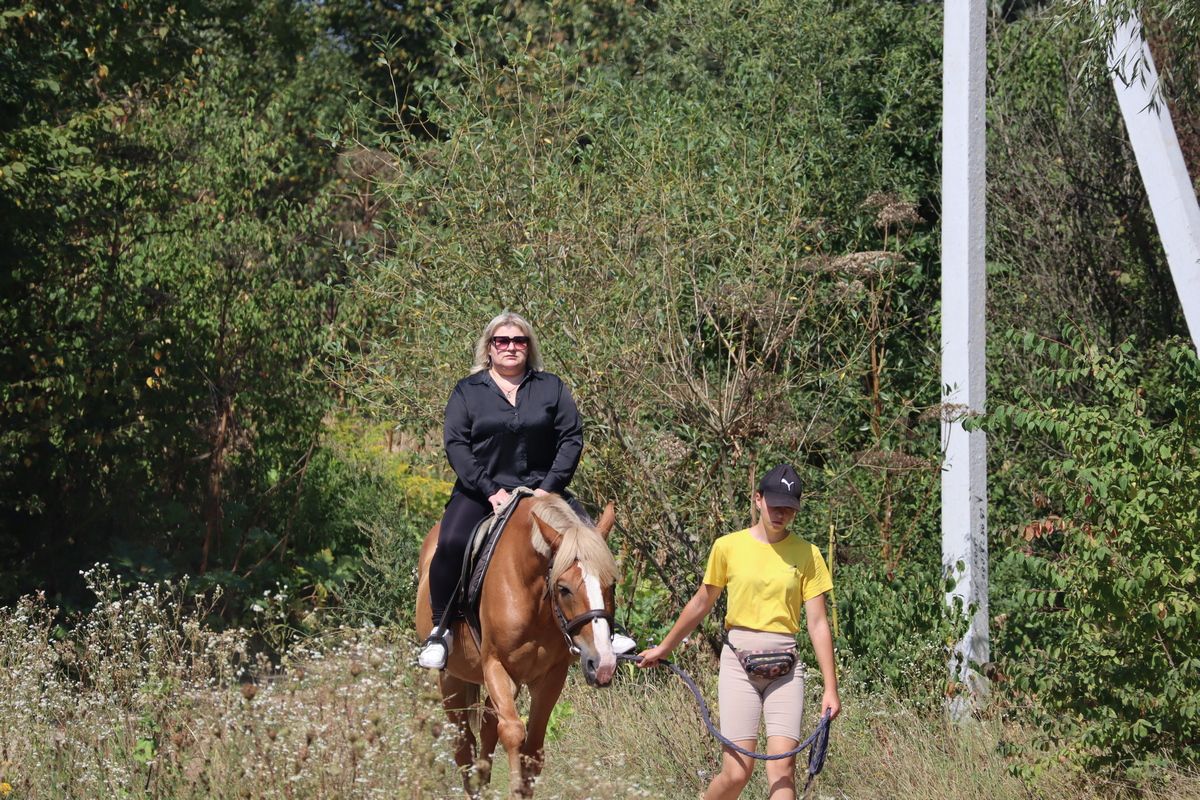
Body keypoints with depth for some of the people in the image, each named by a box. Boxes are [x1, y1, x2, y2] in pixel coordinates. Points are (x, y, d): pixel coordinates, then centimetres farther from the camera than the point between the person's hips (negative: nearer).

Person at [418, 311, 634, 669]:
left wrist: (549, 489, -11)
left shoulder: (552, 388, 10)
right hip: (481, 490, -2)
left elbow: (571, 439, 3)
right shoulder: (468, 391, 6)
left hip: (541, 489, 2)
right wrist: (491, 491, -15)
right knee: (451, 543, -28)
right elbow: (455, 444, -3)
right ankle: (440, 631, -15)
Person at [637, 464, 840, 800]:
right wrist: (664, 649, 23)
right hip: (738, 663, 0)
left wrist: (831, 688, -4)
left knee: (783, 768, -11)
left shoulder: (807, 555, 3)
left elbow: (818, 624, 1)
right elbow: (701, 604, 16)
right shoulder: (728, 547, 3)